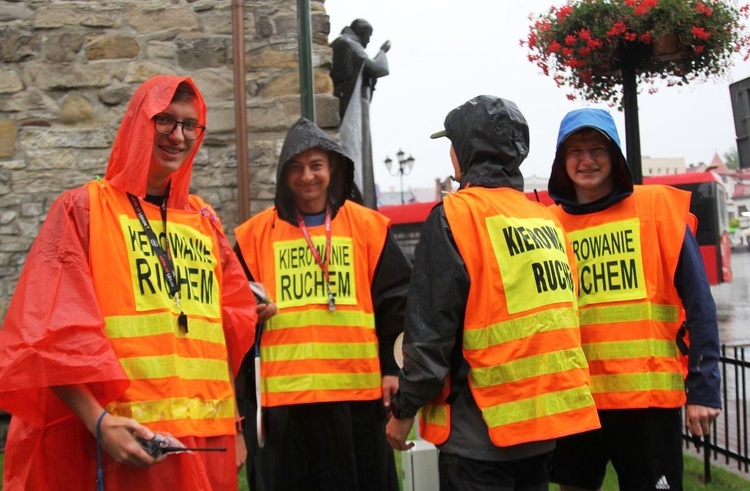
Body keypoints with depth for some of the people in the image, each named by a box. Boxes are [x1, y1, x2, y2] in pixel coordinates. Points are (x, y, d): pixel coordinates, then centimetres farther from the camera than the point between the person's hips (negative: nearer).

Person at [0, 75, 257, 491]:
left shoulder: (205, 221, 14)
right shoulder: (81, 209, 0)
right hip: (125, 440, -5)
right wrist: (97, 420, -18)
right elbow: (53, 333, -7)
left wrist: (233, 426, 12)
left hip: (209, 437, 5)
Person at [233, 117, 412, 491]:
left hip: (358, 389, 0)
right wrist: (240, 390, 8)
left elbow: (395, 302, 8)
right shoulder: (257, 234, 7)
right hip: (285, 393, 1)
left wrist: (393, 367, 1)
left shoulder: (368, 226, 6)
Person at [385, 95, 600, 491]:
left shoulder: (457, 214, -12)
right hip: (546, 419, 7)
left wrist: (405, 408, -4)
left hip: (481, 427, -7)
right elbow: (558, 312, 12)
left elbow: (431, 328, -14)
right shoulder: (547, 221, 8)